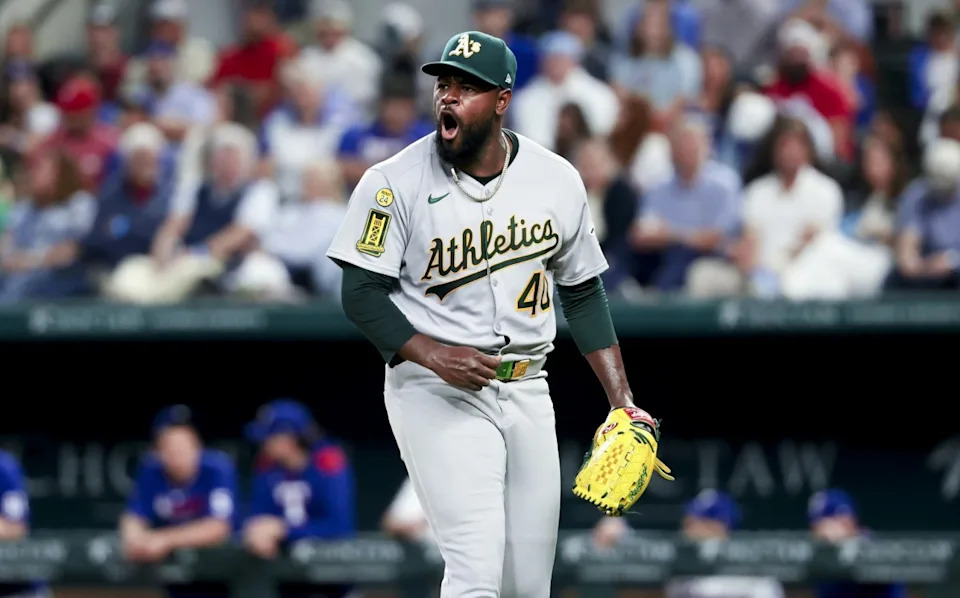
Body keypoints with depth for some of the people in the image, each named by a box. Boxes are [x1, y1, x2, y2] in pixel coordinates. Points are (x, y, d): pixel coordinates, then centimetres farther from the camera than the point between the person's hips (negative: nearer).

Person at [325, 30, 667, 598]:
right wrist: (433, 354, -22)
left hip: (528, 393, 4)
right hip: (436, 395, -4)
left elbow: (583, 295, 12)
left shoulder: (558, 180, 3)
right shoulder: (395, 182, -8)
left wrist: (622, 400, 7)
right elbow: (363, 293, -7)